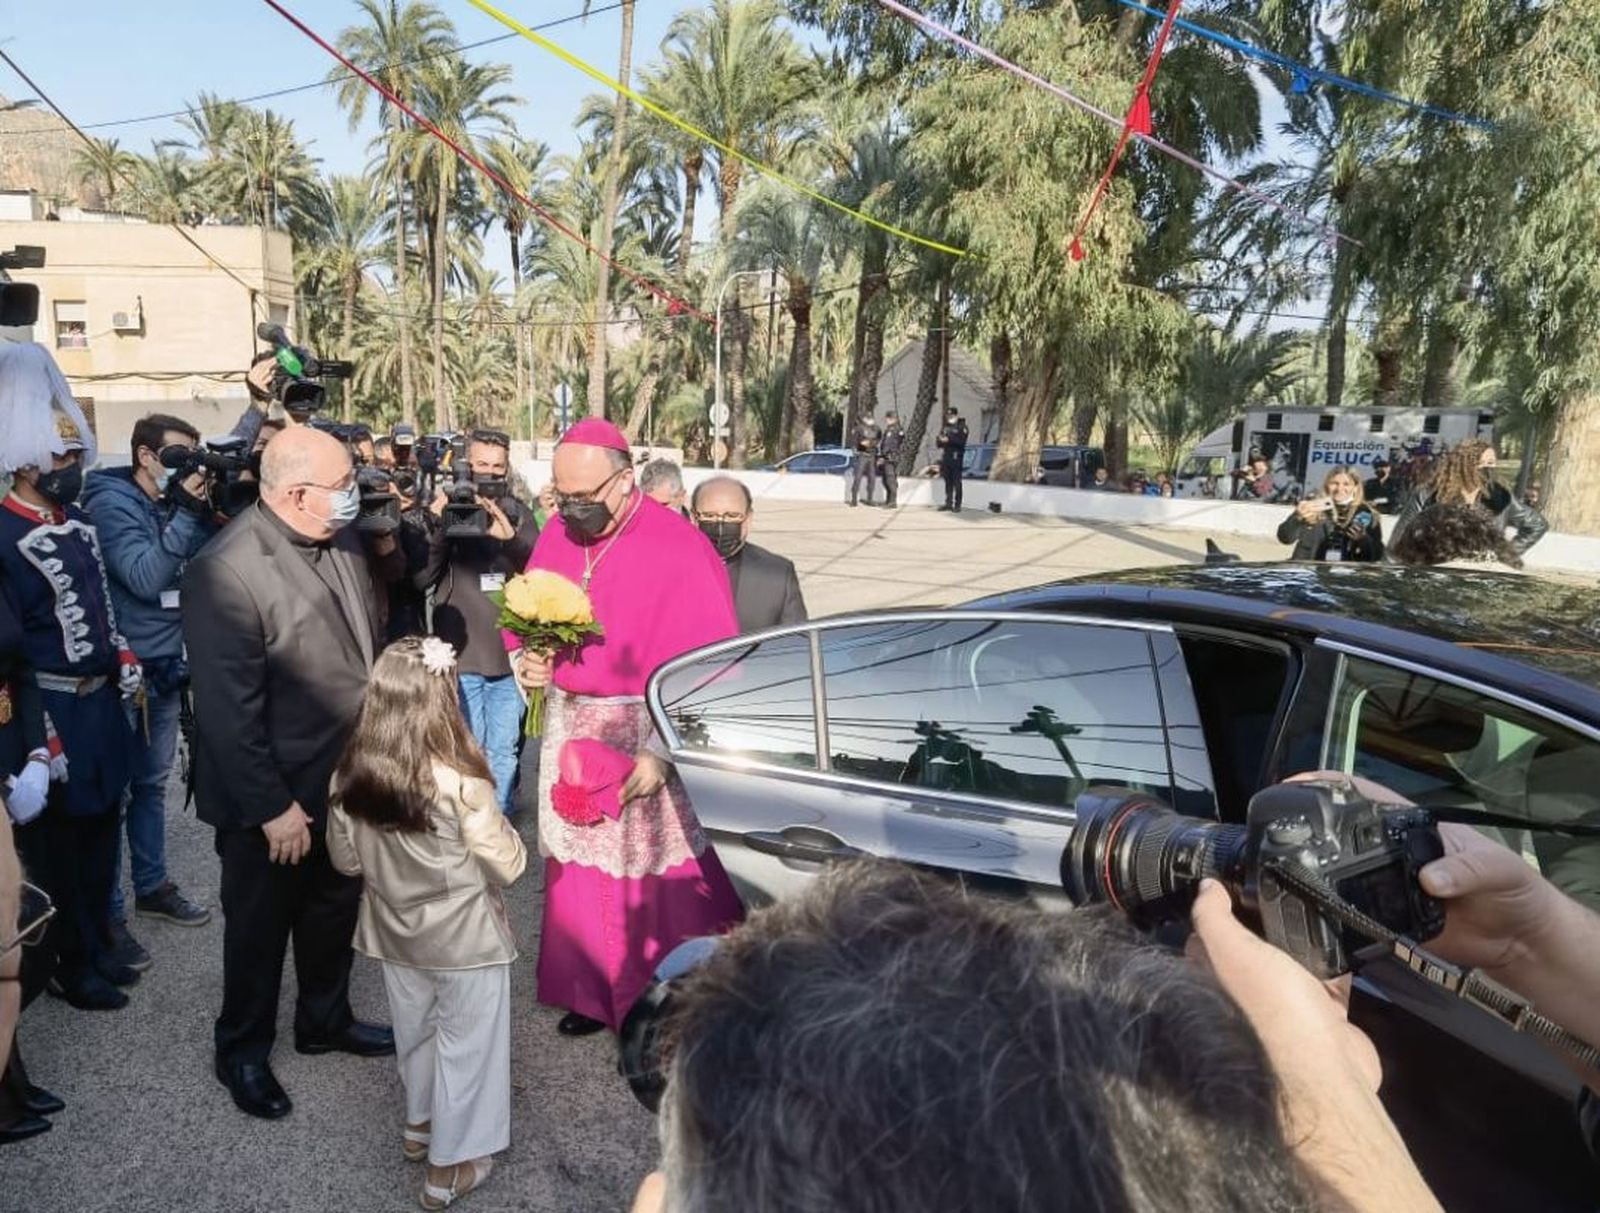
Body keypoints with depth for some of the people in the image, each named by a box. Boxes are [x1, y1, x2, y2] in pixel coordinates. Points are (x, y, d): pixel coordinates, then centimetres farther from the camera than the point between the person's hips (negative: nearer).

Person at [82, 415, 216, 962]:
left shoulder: (172, 502, 6)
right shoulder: (112, 503, -12)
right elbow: (145, 578, -23)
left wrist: (206, 510, -12)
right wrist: (186, 514, -25)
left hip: (165, 665, 7)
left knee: (152, 782, 17)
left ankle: (152, 886, 29)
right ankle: (108, 912, 11)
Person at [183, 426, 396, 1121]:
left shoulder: (342, 541, -3)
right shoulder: (227, 571, -26)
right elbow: (229, 712, -24)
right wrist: (271, 809, -21)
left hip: (345, 778, 7)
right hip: (275, 795, -7)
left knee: (333, 909, 24)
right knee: (260, 926, 15)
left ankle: (325, 1021, 46)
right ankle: (242, 1051, 38)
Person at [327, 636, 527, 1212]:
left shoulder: (350, 776, -13)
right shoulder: (460, 783, -28)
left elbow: (346, 860, 2)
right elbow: (508, 866, -18)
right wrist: (502, 832, 0)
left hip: (395, 933, 5)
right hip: (465, 939, -5)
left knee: (415, 1032, 27)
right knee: (464, 1046, 14)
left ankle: (420, 1124, 49)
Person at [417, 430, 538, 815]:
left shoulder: (518, 514, 4)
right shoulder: (447, 508, -1)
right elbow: (422, 578, -8)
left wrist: (508, 536, -25)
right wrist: (437, 527, -21)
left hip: (509, 653, 2)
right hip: (459, 653, -1)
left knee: (503, 749, 9)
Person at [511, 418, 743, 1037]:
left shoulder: (680, 550, -17)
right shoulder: (558, 536, 3)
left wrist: (662, 753, -21)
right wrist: (527, 660, -5)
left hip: (649, 739, -6)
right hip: (573, 734, 6)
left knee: (659, 888, 2)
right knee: (578, 872, 14)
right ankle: (593, 993, 32)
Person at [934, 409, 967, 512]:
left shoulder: (962, 427, -1)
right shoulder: (946, 427, 18)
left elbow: (961, 440, -16)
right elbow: (938, 442, 15)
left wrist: (949, 439, -19)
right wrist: (940, 440, -7)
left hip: (956, 457, -6)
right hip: (945, 456, 6)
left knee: (956, 482, -6)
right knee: (948, 481, 9)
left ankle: (957, 505, -5)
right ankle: (948, 503, 15)